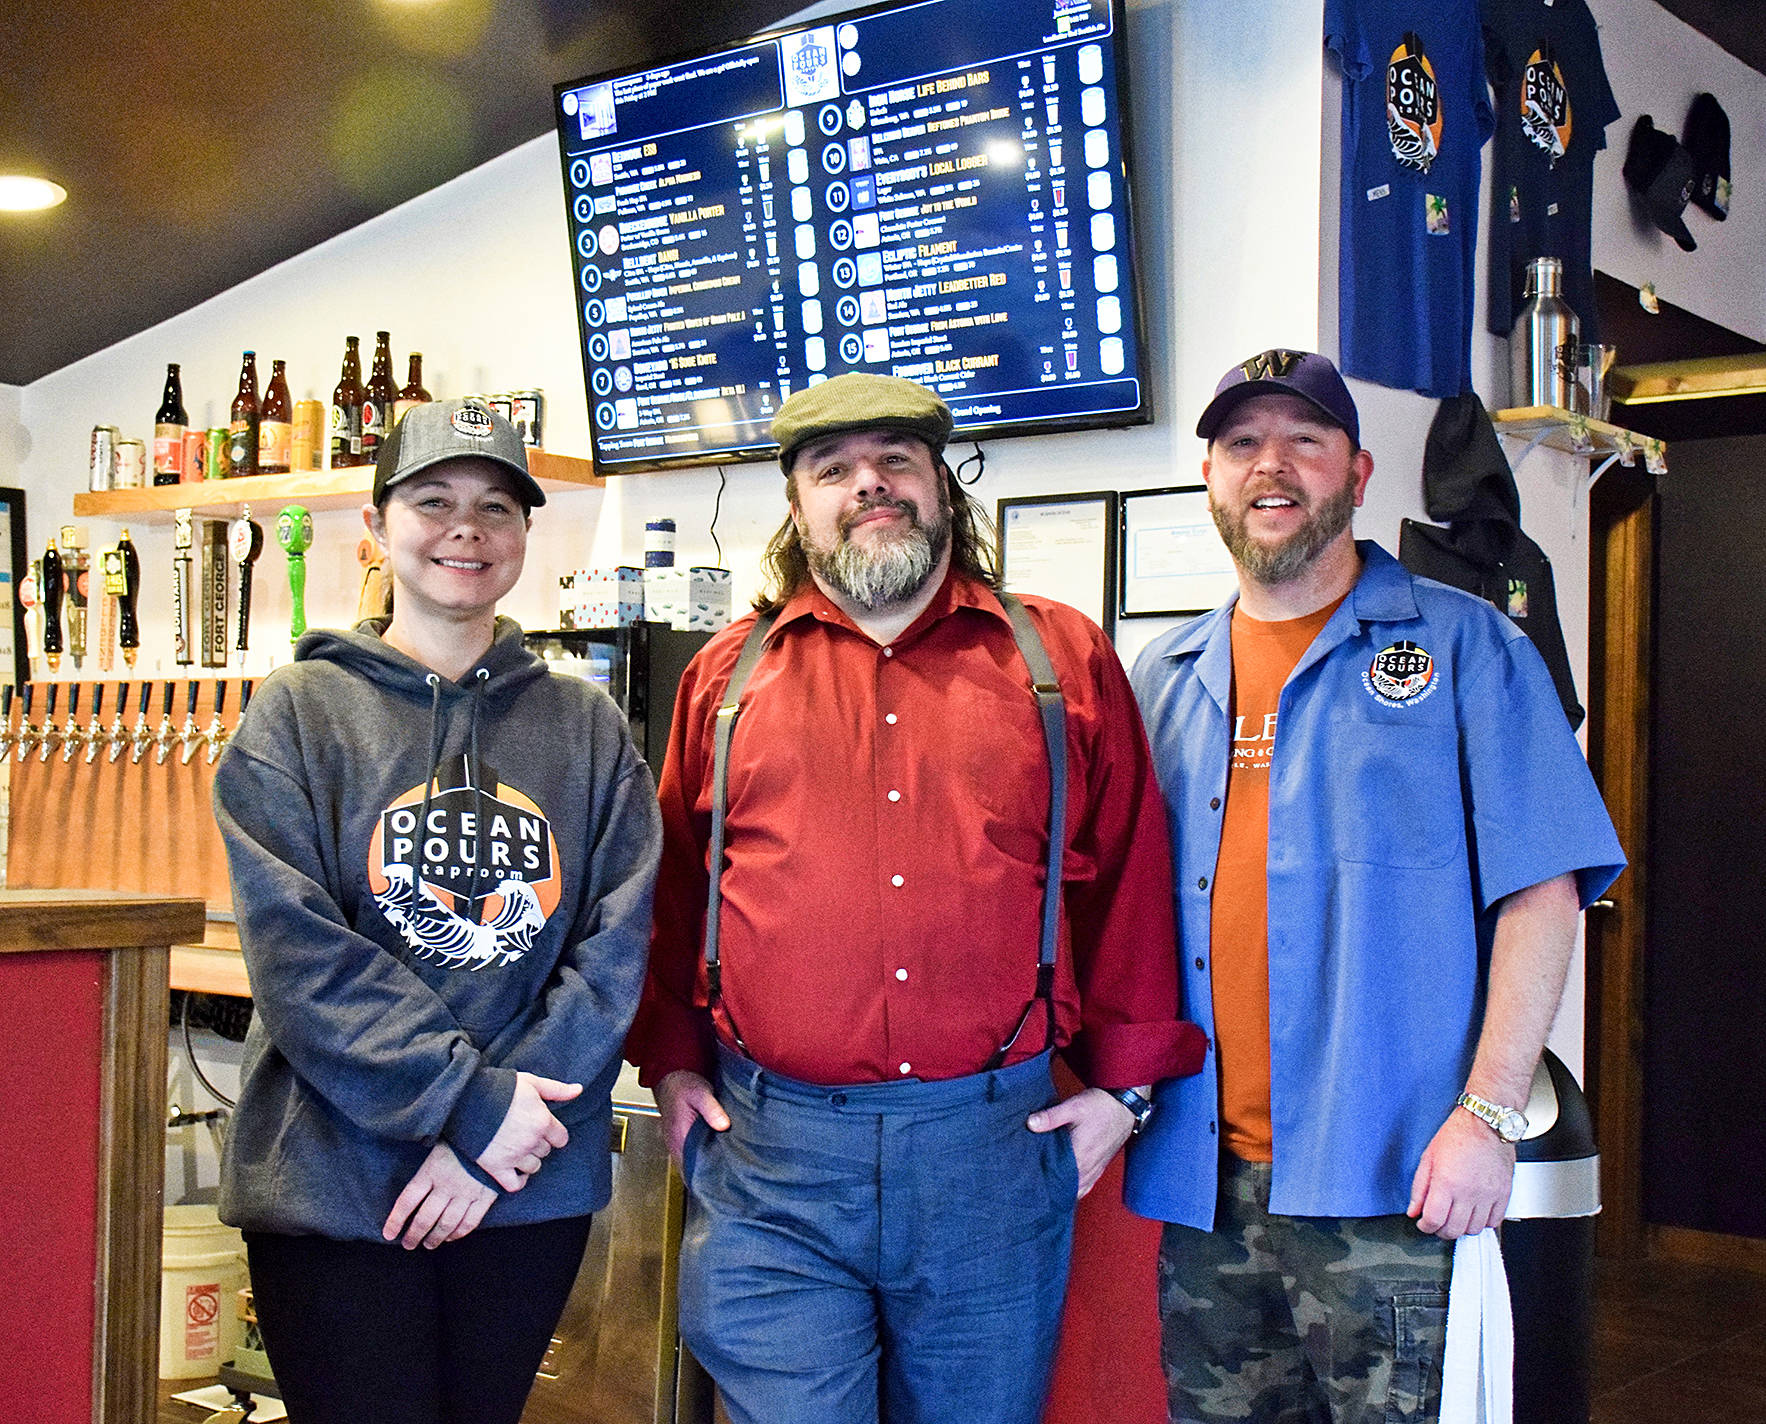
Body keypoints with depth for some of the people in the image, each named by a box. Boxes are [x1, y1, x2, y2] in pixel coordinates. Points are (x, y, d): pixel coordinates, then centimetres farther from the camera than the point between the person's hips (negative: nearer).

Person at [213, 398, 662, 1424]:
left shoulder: (587, 726, 6)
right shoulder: (299, 713, 0)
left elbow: (616, 944, -2)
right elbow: (296, 947, -10)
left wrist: (495, 1139, -13)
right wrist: (470, 1100, -18)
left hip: (536, 1188, 3)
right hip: (332, 1184, -2)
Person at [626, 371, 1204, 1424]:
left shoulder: (1065, 660, 7)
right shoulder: (728, 673, 9)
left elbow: (1131, 880, 8)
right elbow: (674, 886, 15)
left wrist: (1125, 1081, 5)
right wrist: (672, 1063, 9)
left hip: (993, 1148, 0)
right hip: (770, 1151, 0)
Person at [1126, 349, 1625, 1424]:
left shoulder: (1464, 647, 1)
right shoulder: (1164, 680, 13)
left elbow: (1540, 894, -6)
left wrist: (1489, 1116, -14)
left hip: (1387, 1182, -4)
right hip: (1203, 1177, 4)